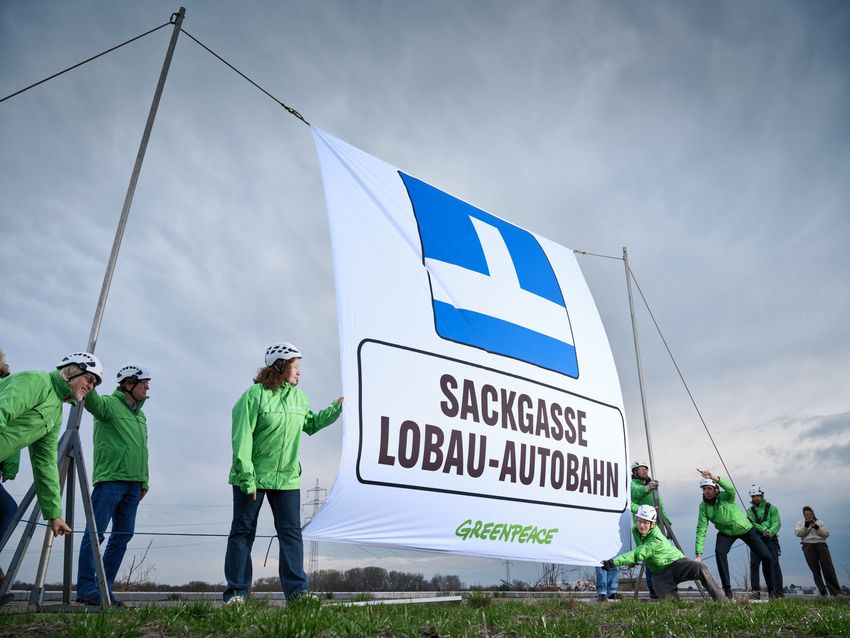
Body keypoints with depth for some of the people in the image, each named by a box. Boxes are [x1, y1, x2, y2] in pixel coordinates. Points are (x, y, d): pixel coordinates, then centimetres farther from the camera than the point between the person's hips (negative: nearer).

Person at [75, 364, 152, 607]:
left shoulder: (140, 416, 21)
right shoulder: (109, 404, -2)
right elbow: (92, 401, -27)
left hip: (132, 485, 8)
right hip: (110, 480, -8)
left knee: (122, 535, 8)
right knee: (96, 533, -5)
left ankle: (104, 588, 16)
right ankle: (86, 589, 2)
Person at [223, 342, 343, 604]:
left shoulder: (298, 397, 7)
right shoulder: (255, 395, -14)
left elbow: (310, 424, 22)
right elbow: (242, 438, -16)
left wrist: (334, 410, 9)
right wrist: (246, 477, -18)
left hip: (287, 478, 6)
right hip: (253, 478, -5)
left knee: (291, 533, 5)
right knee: (242, 533, 8)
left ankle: (297, 590, 12)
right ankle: (236, 592, 19)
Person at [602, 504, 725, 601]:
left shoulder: (656, 538, -28)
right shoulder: (635, 531, -4)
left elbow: (638, 554, -34)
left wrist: (614, 562, -36)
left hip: (676, 563, -5)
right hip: (660, 574, 5)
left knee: (701, 568, -33)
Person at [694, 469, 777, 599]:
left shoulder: (726, 497, -28)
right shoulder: (703, 506, -22)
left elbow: (731, 488, -53)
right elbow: (701, 530, -26)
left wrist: (716, 478, -72)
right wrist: (699, 554, -34)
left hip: (745, 529, -1)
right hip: (726, 532, 1)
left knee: (767, 557, -2)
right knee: (720, 551, -27)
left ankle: (772, 589, 24)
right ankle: (727, 590, -19)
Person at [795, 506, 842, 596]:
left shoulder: (820, 522, 20)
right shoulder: (800, 523, 19)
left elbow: (826, 534, 9)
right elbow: (798, 533, 2)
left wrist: (817, 528, -6)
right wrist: (806, 526, -9)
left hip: (821, 544, 0)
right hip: (808, 546, 0)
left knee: (828, 567, -11)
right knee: (815, 570, -7)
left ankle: (836, 592, -11)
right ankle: (823, 592, -7)